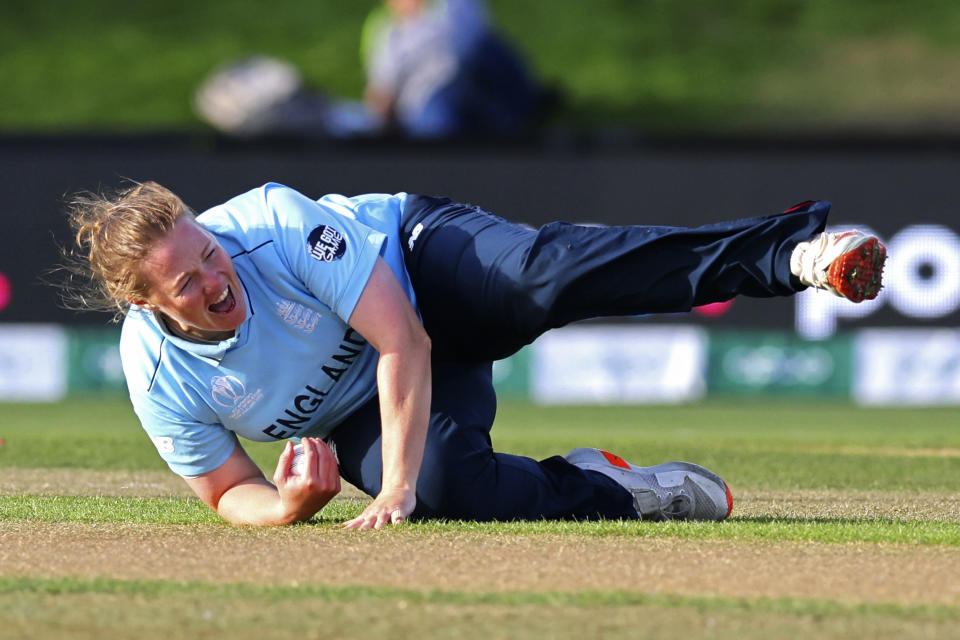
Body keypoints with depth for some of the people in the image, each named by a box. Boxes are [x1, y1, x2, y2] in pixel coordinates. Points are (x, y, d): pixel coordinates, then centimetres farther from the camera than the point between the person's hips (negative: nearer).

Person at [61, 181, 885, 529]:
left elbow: (405, 342, -28)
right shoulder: (158, 377, -21)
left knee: (544, 272, -35)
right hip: (357, 410, 2)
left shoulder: (275, 222, -30)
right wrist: (286, 507, -31)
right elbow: (227, 491, -6)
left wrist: (395, 488, -34)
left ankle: (795, 254, -47)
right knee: (447, 486, -33)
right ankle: (603, 487, -4)